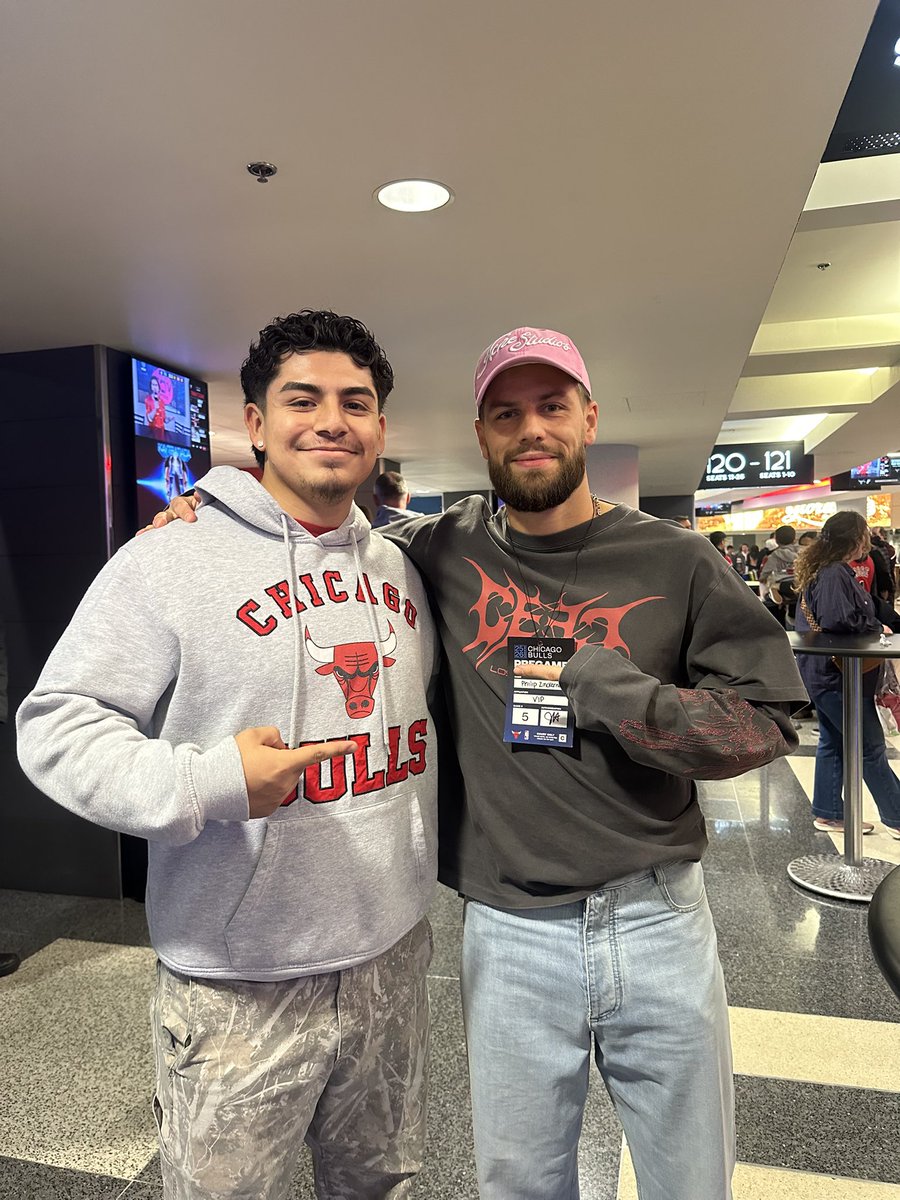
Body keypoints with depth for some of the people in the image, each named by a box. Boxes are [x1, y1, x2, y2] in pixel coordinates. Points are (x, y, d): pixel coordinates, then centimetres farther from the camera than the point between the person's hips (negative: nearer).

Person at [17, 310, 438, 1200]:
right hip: (239, 992, -5)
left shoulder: (400, 571, 5)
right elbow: (56, 725, -14)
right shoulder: (171, 560, -14)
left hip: (394, 959, 6)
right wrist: (206, 784, -27)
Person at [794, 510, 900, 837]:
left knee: (833, 743, 16)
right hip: (837, 675, -10)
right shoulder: (835, 574, -21)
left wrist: (873, 624, 5)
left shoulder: (825, 571, 11)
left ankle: (828, 814, 24)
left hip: (823, 673, 10)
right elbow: (839, 620, -27)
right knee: (871, 748, 1)